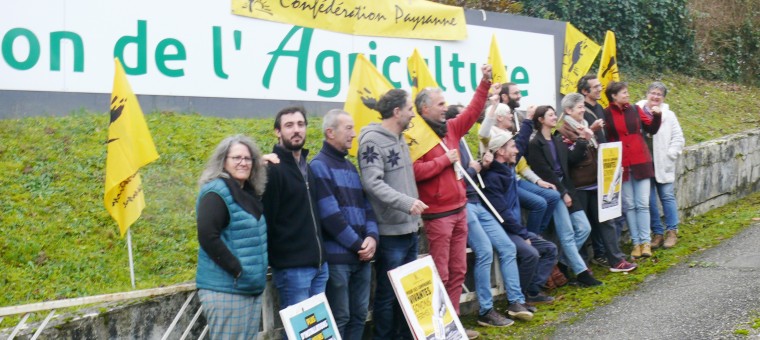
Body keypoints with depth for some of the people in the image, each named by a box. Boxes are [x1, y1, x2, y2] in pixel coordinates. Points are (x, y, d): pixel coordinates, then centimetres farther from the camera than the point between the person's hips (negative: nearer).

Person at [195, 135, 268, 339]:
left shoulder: (249, 193, 13)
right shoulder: (216, 192, -11)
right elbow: (207, 236, -21)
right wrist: (236, 269, -20)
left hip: (252, 287, 8)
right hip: (226, 288, -8)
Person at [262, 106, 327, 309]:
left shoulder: (307, 167, 15)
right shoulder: (273, 169, -10)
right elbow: (266, 219, -13)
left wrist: (321, 253, 14)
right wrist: (273, 258, -13)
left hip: (318, 263, 8)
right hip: (292, 266, -8)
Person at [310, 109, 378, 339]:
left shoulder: (350, 166, 17)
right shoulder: (319, 166, -8)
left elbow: (366, 205, 13)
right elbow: (330, 214, -16)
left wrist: (372, 236, -5)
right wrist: (358, 244, -13)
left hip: (361, 255, 7)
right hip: (337, 256, -7)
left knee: (359, 315, 13)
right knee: (339, 319, 0)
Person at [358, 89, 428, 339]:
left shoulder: (400, 139, 15)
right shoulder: (372, 140, -13)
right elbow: (373, 183, -23)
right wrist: (407, 202, -31)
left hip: (410, 228, 9)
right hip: (390, 232, -9)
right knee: (388, 293, 0)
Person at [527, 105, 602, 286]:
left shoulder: (558, 140, 17)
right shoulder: (535, 144, -8)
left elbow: (571, 161, 9)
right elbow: (545, 172, -12)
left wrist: (582, 141, 1)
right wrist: (562, 193, -12)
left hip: (566, 188, 8)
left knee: (584, 228, 4)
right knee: (567, 234, -7)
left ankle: (564, 263, 17)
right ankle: (581, 272, -2)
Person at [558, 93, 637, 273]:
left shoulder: (586, 126, 16)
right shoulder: (563, 131, -8)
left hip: (595, 182, 7)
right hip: (579, 185, -7)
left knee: (605, 221, 7)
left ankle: (616, 260, 11)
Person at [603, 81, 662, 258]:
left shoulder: (635, 109, 5)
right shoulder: (606, 114, -5)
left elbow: (652, 129, 6)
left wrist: (657, 116, -9)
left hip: (641, 162, 2)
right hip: (620, 165, -2)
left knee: (642, 204, 2)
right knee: (629, 205, 5)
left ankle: (645, 242, 7)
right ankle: (636, 242, 12)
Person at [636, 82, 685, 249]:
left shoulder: (669, 115, 3)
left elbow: (678, 138, 4)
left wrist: (669, 155, -5)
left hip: (663, 165, 0)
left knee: (667, 196, 3)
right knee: (649, 200, 5)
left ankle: (672, 231, 14)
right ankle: (657, 233, 16)